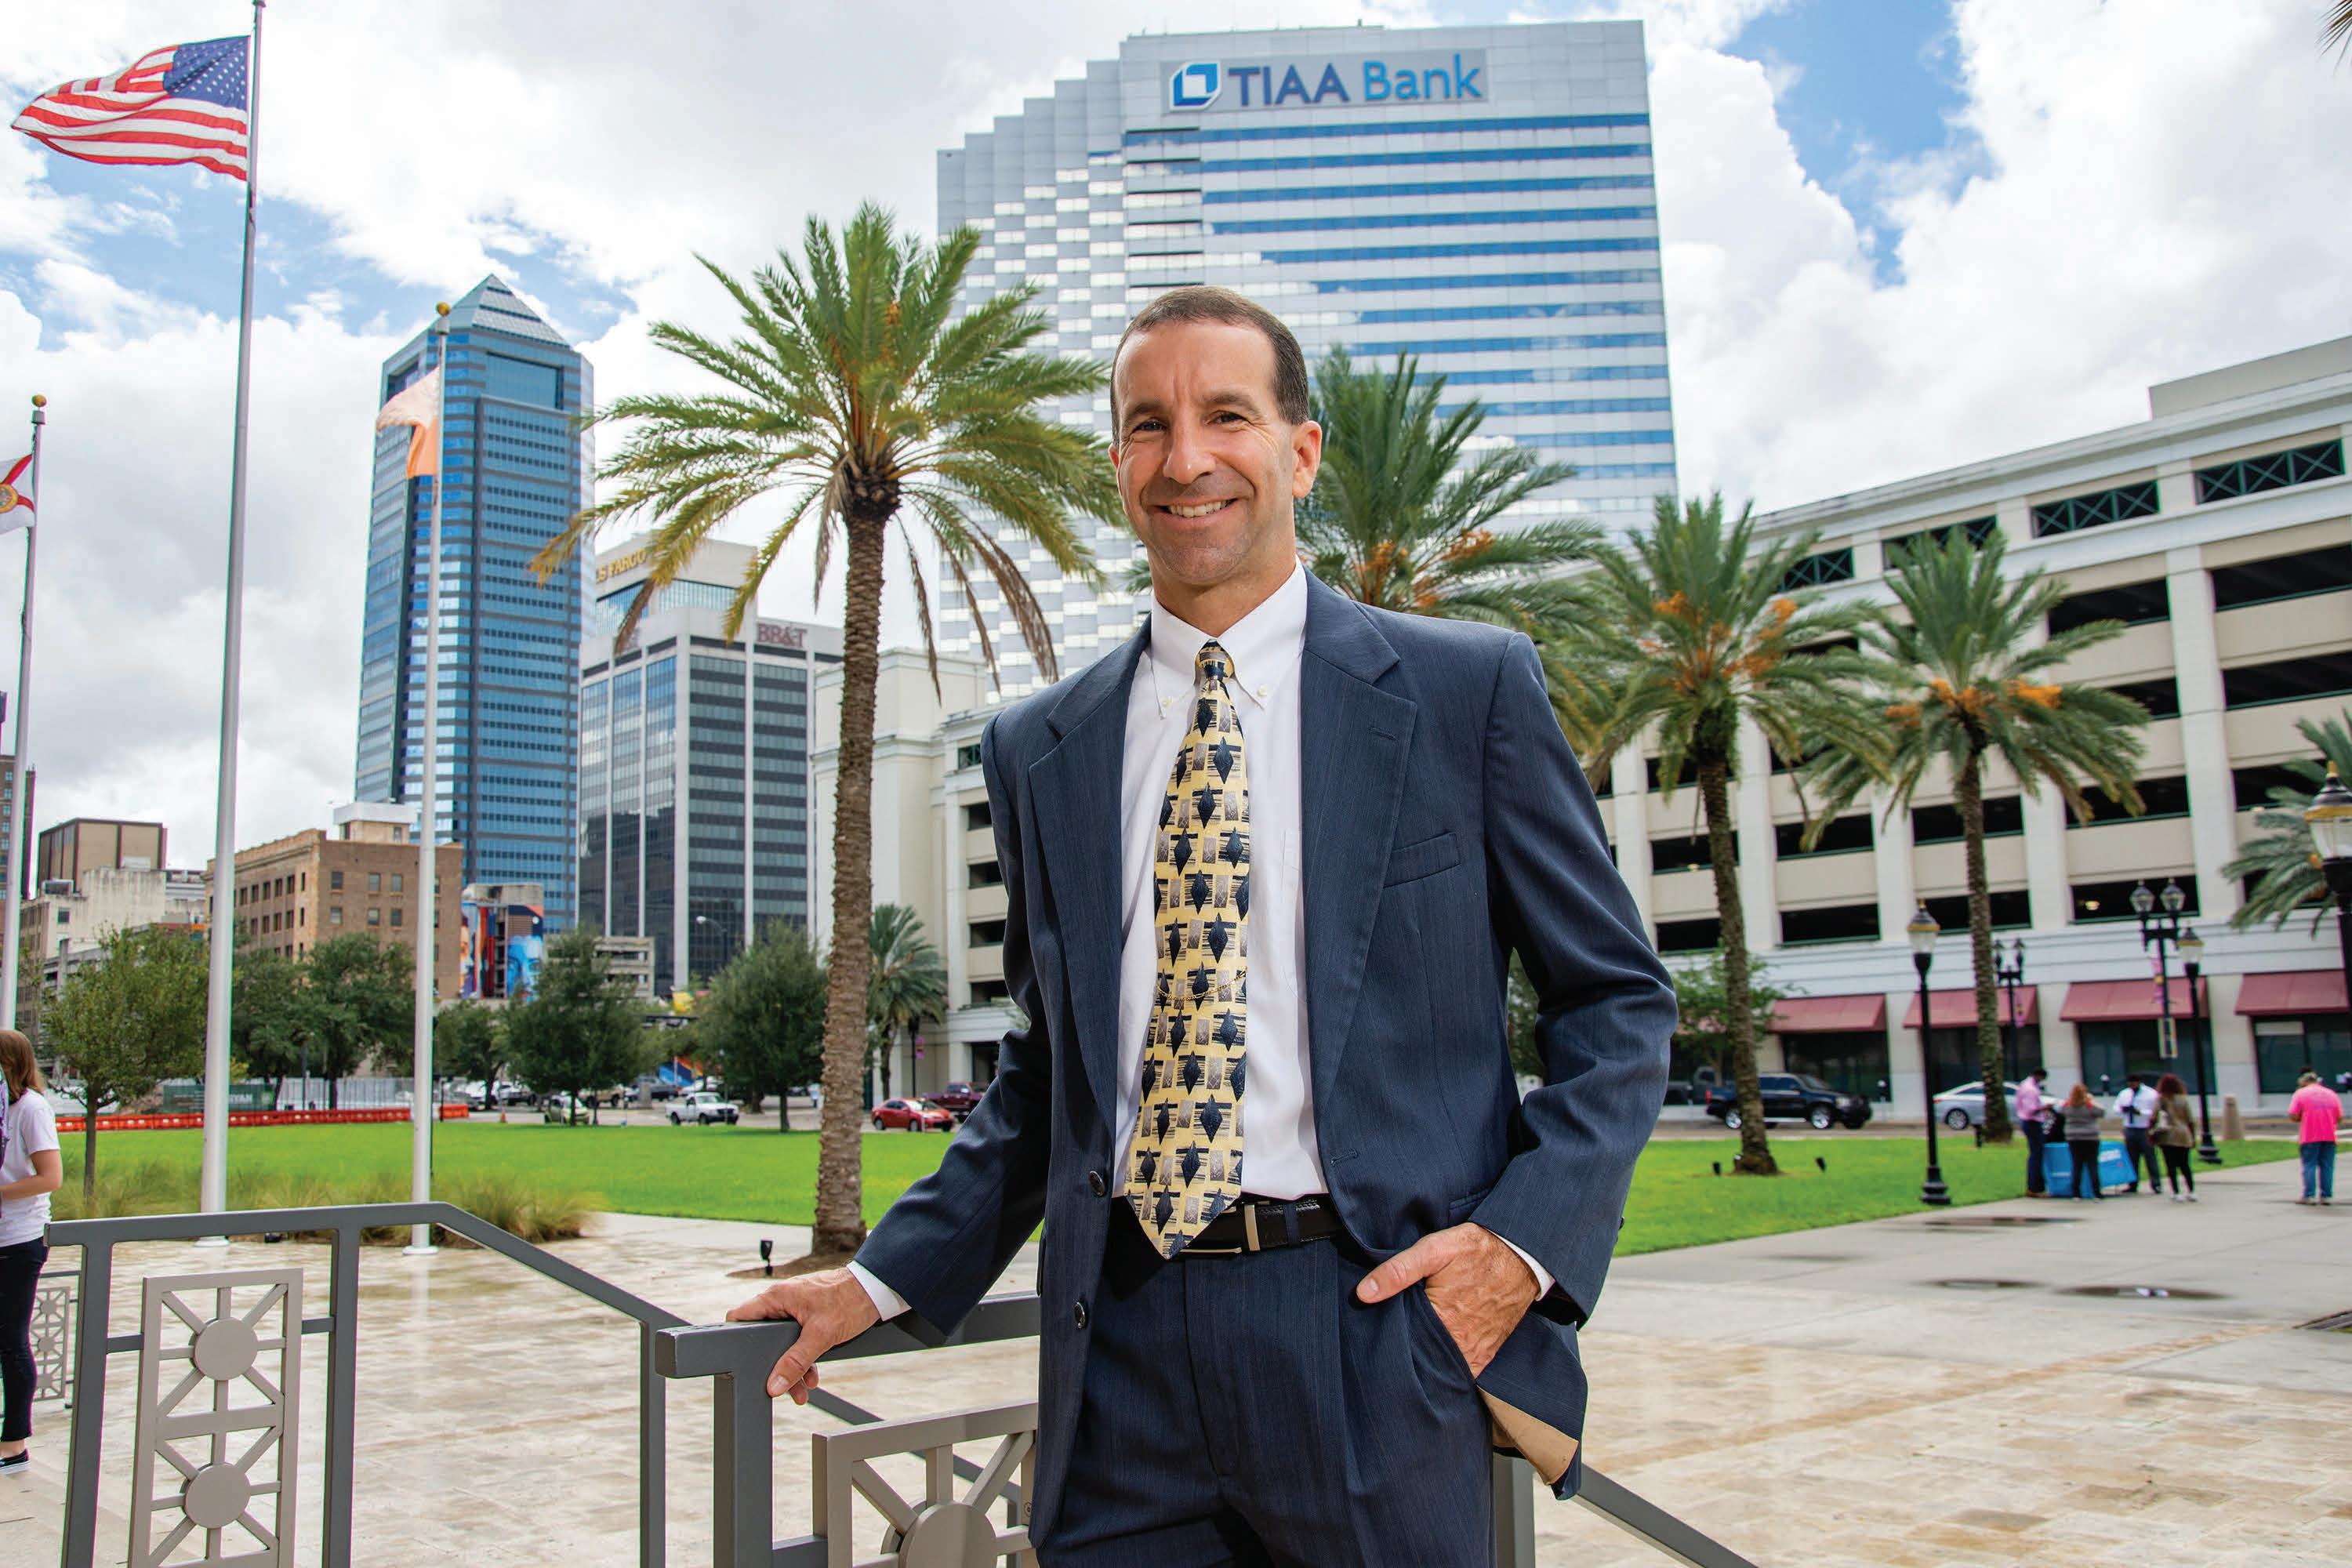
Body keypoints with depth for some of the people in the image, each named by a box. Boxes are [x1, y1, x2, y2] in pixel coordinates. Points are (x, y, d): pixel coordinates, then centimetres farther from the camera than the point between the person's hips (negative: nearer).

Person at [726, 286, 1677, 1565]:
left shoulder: (1469, 688, 0)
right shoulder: (1038, 750, 9)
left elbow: (1617, 1000, 3)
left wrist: (1524, 1238, -11)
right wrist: (887, 1277, 10)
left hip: (1376, 1328, -2)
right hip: (1120, 1349, 3)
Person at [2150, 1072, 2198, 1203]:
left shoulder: (2162, 1099, -3)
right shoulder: (2184, 1099, 5)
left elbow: (2154, 1117, -9)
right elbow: (2191, 1120, 6)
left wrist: (2149, 1131, 0)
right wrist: (2193, 1138, 13)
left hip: (2169, 1135, -4)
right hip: (2184, 1135, 4)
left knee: (2171, 1166, -1)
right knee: (2184, 1165, 14)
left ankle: (2177, 1193, -8)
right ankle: (2192, 1192, 12)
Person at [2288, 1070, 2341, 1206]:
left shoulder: (2300, 1093, 2)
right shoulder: (2331, 1093, 12)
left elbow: (2293, 1115, -8)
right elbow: (2340, 1117, 8)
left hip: (2310, 1137, -3)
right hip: (2329, 1136, 3)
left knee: (2309, 1165, 1)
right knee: (2327, 1166, 8)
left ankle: (2309, 1196, -4)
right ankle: (2327, 1196, 6)